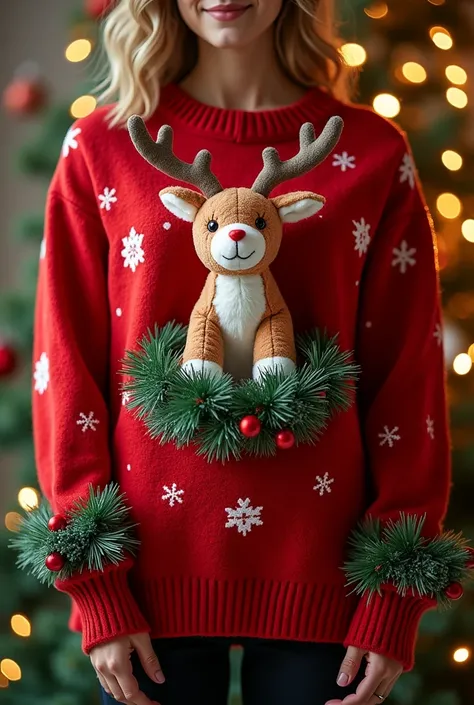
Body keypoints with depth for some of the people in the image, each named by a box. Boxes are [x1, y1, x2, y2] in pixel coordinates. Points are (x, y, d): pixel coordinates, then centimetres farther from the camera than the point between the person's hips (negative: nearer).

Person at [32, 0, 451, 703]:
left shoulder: (371, 155, 2)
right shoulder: (103, 147, 2)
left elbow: (409, 383, 2)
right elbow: (65, 367, 1)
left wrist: (395, 605, -2)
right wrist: (97, 592, -5)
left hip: (315, 575, 0)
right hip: (152, 570, 0)